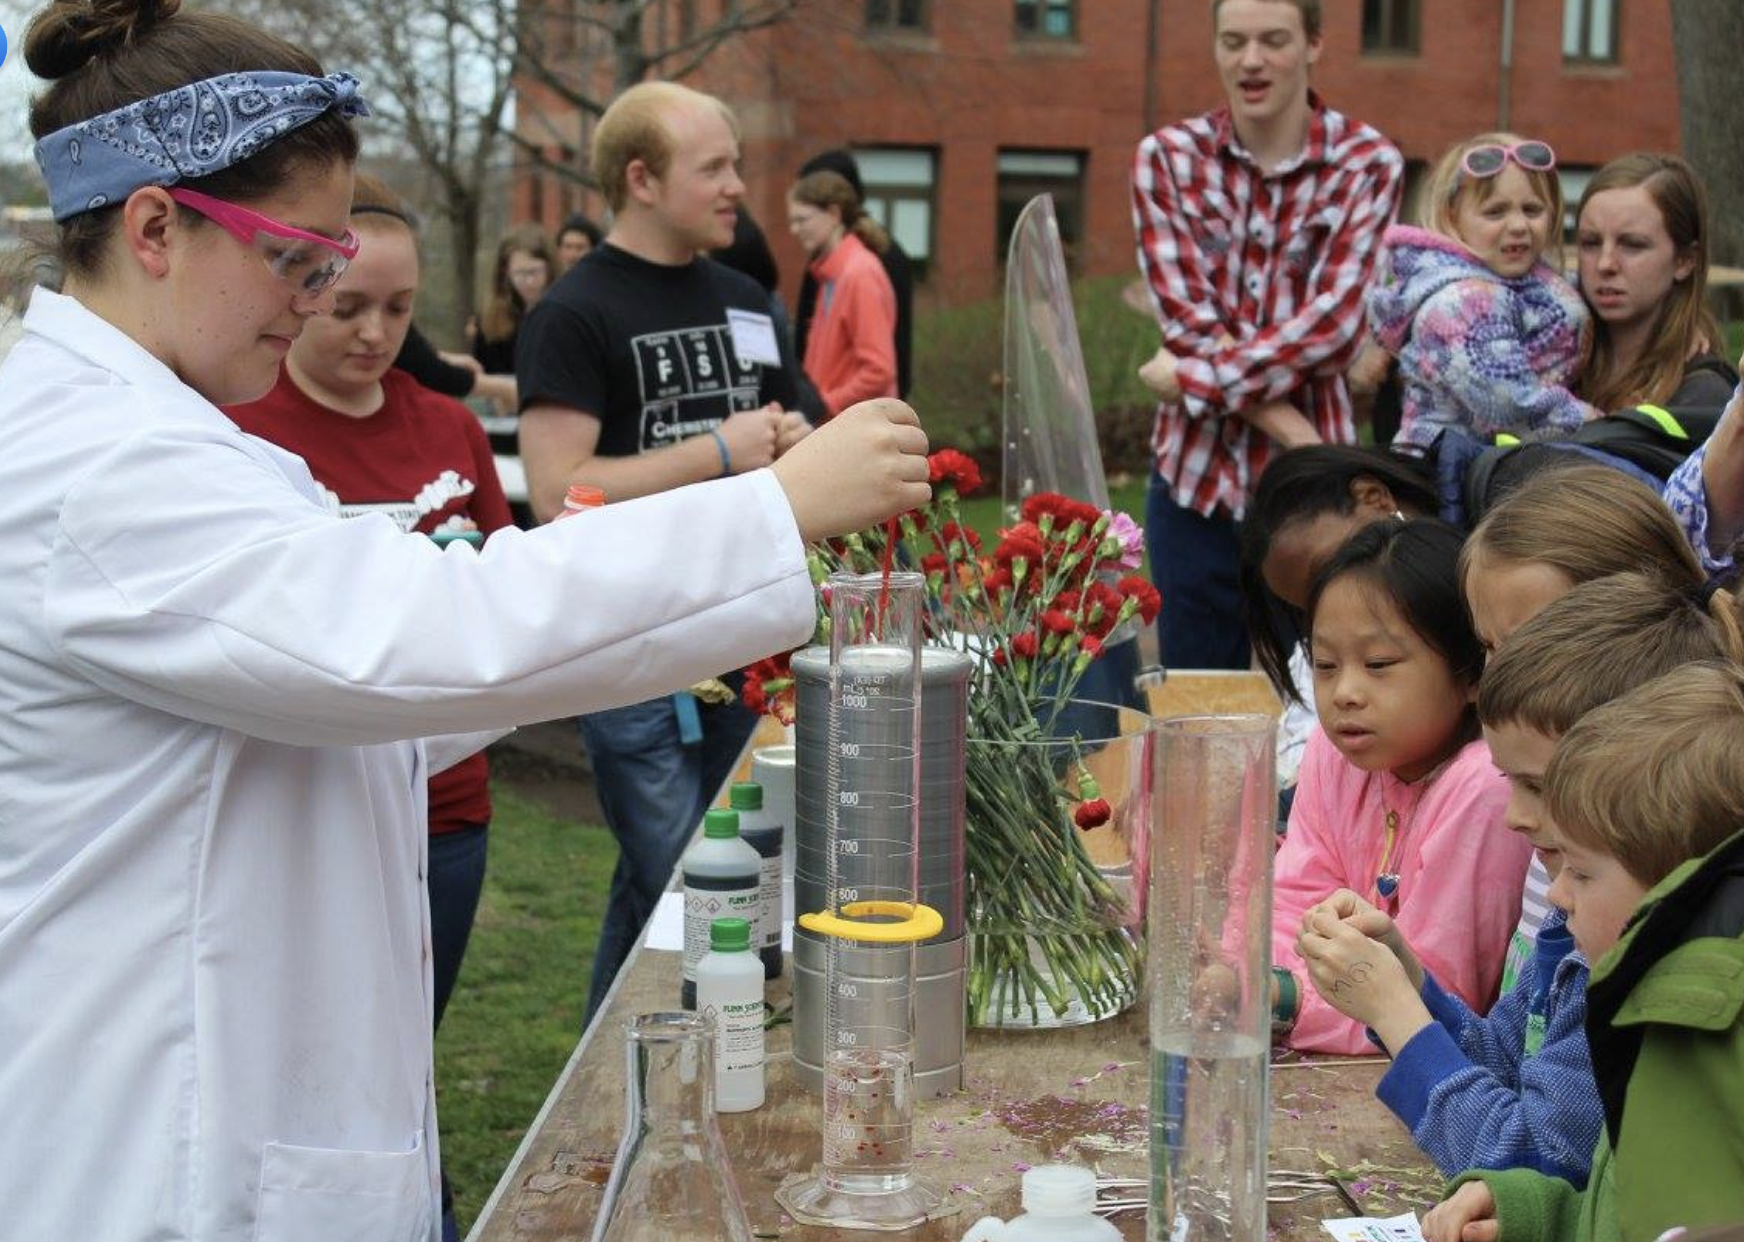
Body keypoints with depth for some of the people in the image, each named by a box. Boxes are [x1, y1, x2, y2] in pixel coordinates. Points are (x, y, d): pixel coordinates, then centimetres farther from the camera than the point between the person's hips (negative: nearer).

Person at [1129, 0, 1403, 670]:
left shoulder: (1367, 164, -2)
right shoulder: (1167, 157, 1)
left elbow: (1332, 325, -12)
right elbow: (1187, 319, -8)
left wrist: (1195, 378, -15)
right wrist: (1288, 428, -15)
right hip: (1197, 472, 1)